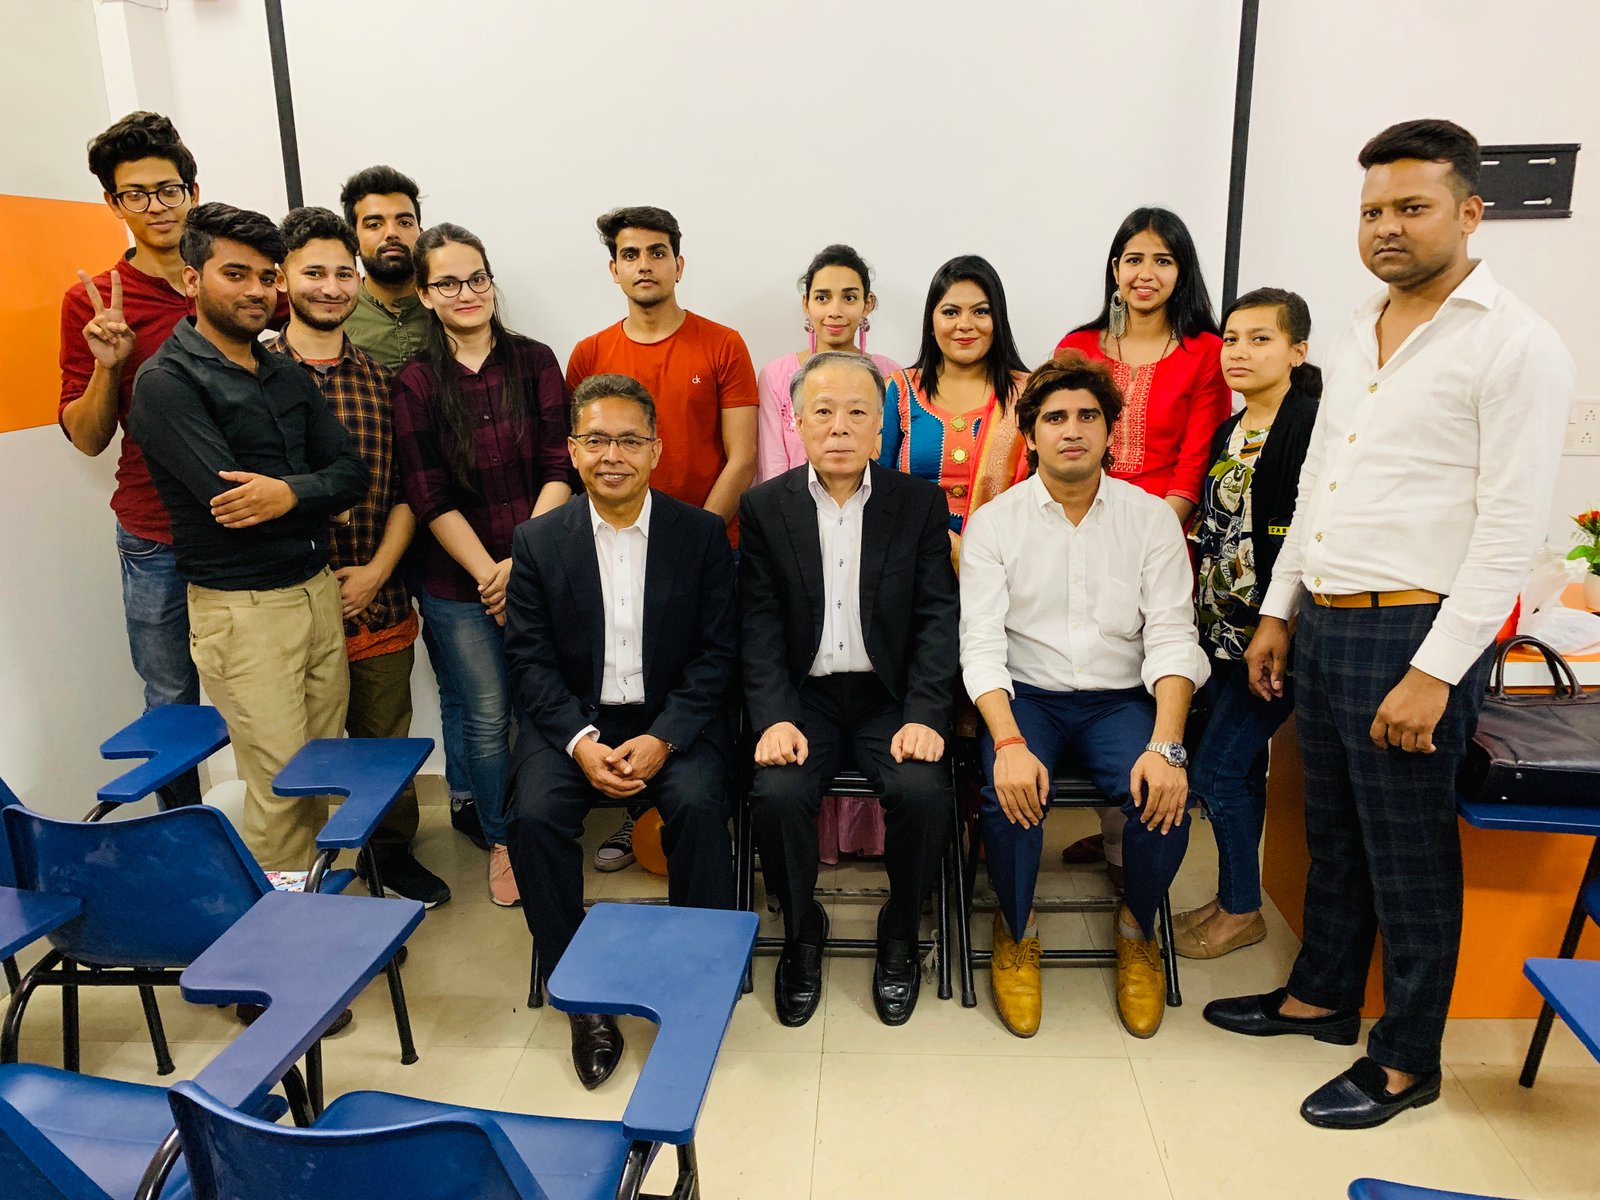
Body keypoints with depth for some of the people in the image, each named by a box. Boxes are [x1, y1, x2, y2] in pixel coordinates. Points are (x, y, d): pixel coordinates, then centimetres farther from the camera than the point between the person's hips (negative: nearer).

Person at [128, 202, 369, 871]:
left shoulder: (286, 376, 13)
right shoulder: (167, 382, -8)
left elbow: (353, 474, 3)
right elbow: (227, 495, -18)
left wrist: (290, 493, -16)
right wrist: (318, 494, -5)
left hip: (316, 586, 6)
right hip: (241, 607, -6)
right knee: (280, 781, 0)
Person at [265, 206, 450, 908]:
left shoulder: (381, 379, 7)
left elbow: (407, 488, 5)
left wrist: (377, 571, -6)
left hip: (380, 603, 3)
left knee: (387, 741, 14)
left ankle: (394, 852, 34)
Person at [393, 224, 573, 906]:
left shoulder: (534, 362, 2)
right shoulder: (415, 383, 1)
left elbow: (559, 469, -3)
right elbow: (427, 497, -4)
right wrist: (488, 573, -11)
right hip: (458, 586, 0)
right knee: (486, 717, 7)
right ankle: (500, 842, 28)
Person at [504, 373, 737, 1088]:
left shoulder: (702, 534, -1)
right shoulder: (538, 540, 2)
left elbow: (715, 653, -3)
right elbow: (529, 658, -1)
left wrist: (662, 739, -16)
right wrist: (580, 742, -16)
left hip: (674, 719, -1)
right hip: (572, 718, 1)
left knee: (698, 805, -28)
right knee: (535, 816, -23)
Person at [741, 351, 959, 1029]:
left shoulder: (920, 503, 4)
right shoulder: (765, 507, 4)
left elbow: (937, 618, -2)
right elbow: (760, 625, -2)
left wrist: (924, 715, -16)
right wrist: (774, 717, -17)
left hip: (890, 694, 0)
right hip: (802, 696, 0)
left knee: (924, 791, -25)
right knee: (778, 793, -26)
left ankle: (899, 932, 6)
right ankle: (801, 930, 5)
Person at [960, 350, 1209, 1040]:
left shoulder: (1151, 518, 3)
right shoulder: (993, 523, 0)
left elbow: (1172, 637, -5)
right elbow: (981, 645, -9)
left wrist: (1165, 744, -21)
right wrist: (1009, 743, -25)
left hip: (1120, 698, 1)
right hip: (1024, 696, -1)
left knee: (1164, 798, -25)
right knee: (1009, 795, -29)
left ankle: (1137, 931, 9)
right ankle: (1017, 933, 4)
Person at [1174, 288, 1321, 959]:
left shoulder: (1310, 425, -13)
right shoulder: (1229, 432, 13)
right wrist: (1206, 619, 13)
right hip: (1222, 629, 8)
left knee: (1215, 771, -4)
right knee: (1241, 767, 15)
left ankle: (1242, 911, 15)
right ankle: (1232, 899, 27)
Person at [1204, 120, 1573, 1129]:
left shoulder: (1515, 345, -11)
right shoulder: (1356, 339, 13)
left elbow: (1512, 528, -16)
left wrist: (1434, 673, -19)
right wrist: (1278, 612, 16)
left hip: (1413, 633, -7)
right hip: (1324, 623, 7)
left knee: (1409, 856, 6)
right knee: (1333, 830, 19)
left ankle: (1408, 1062, 24)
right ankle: (1322, 996, 38)